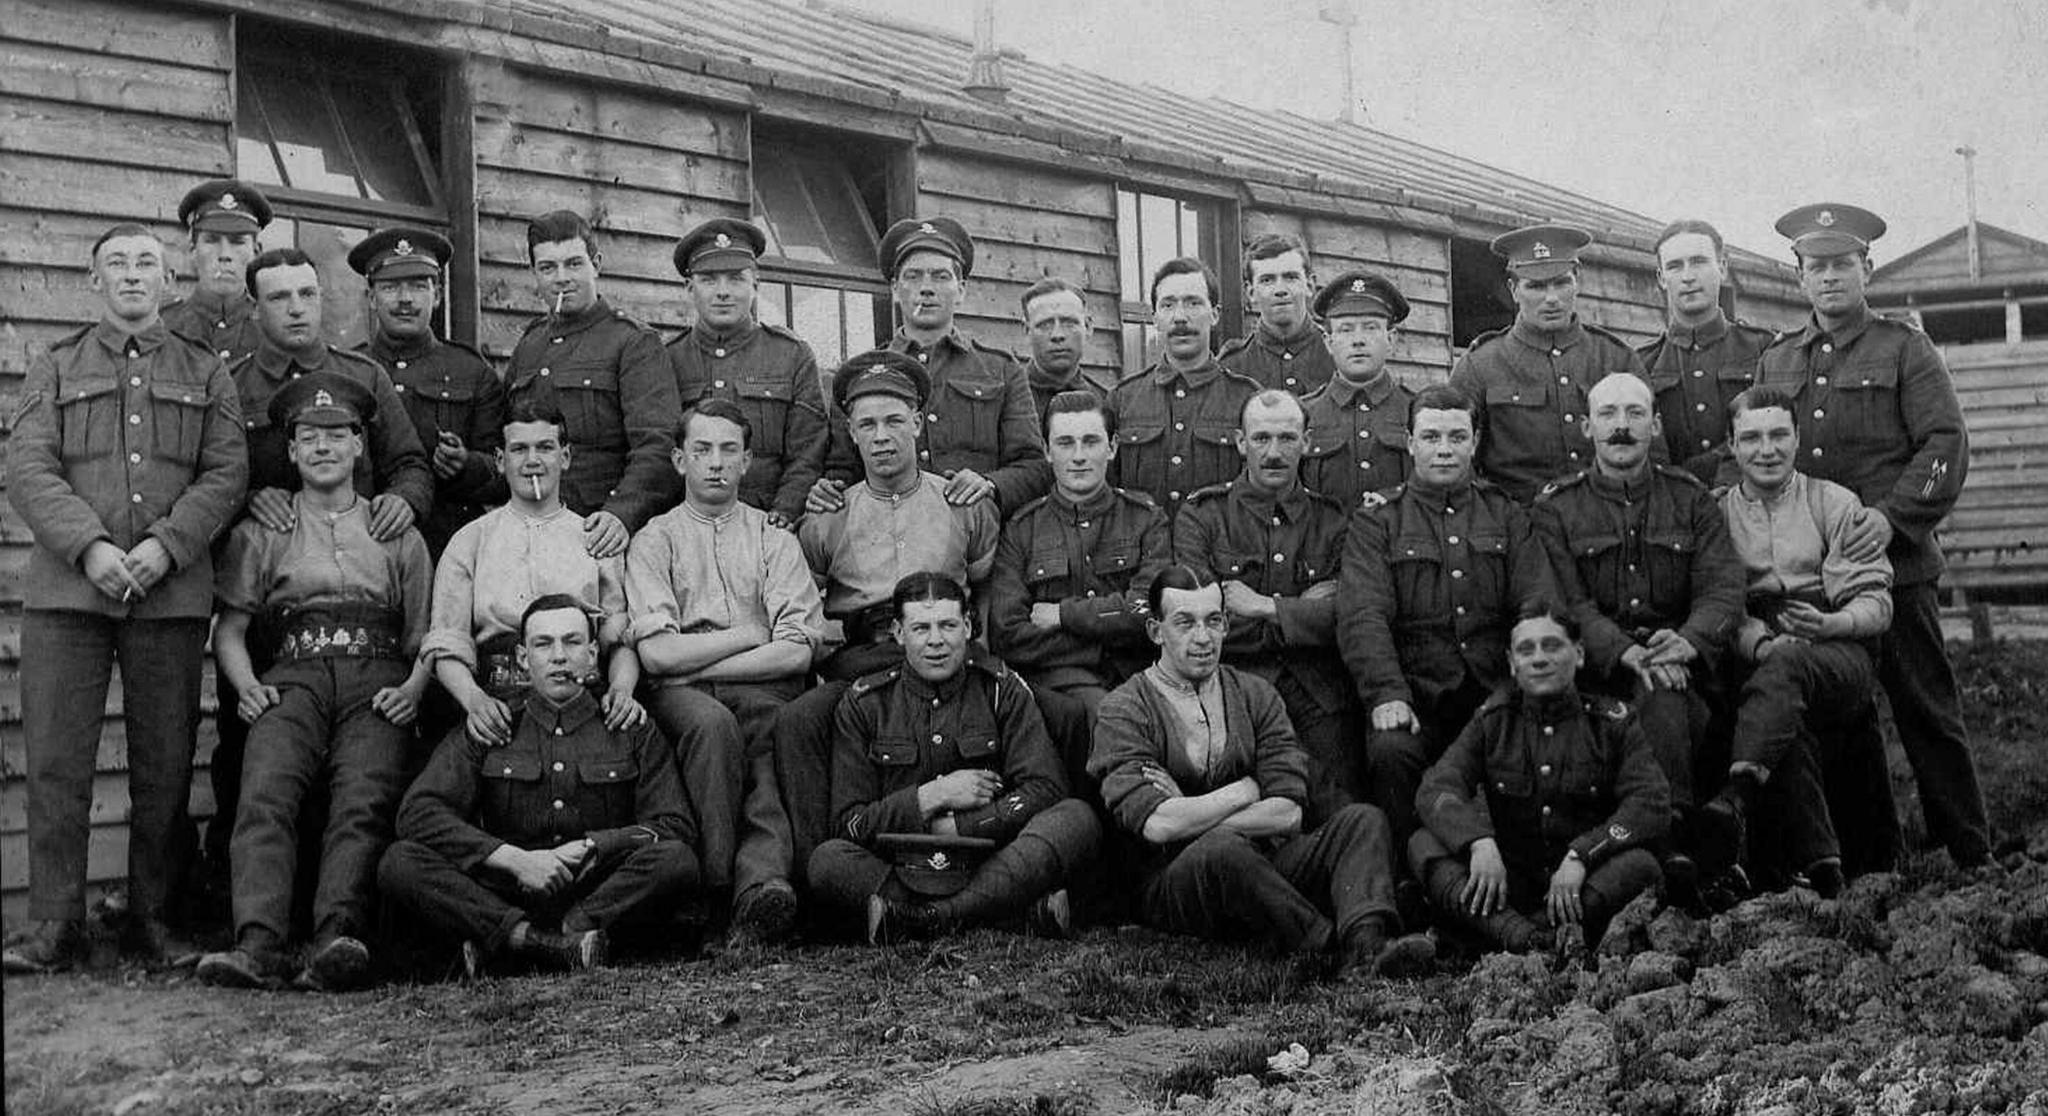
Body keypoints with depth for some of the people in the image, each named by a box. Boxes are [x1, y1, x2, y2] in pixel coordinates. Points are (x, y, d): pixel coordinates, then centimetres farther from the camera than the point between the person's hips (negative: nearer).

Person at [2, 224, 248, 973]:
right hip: (68, 587, 0)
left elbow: (227, 474, 3)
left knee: (165, 766, 3)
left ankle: (151, 920, 12)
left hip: (173, 594, 0)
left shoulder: (205, 374, 14)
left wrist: (164, 547, -12)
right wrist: (89, 546, -13)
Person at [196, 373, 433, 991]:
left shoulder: (398, 533, 22)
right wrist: (247, 684, -2)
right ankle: (258, 946, -40)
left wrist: (413, 687, -4)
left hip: (377, 681, 0)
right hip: (295, 679, 1)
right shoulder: (260, 532, 22)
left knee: (364, 801, -28)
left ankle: (335, 939, -44)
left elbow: (428, 634, 16)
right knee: (265, 794, -28)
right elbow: (229, 628, 18)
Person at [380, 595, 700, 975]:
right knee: (399, 862, -22)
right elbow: (417, 813, -3)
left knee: (676, 860, -31)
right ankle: (552, 942, -36)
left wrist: (589, 848, -12)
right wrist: (514, 858, -15)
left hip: (606, 891, 0)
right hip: (507, 893, 0)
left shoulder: (634, 733, 10)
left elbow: (676, 828, 2)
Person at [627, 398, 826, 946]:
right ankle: (717, 885, -32)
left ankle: (761, 882, -48)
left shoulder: (774, 538, 17)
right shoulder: (654, 540, 15)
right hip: (681, 695, -1)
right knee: (712, 722, -35)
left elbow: (796, 652, 2)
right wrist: (751, 634, 0)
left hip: (764, 692, 1)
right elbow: (657, 653, -1)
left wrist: (698, 663, -2)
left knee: (775, 725, -33)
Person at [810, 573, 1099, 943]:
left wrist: (954, 827, -10)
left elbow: (1046, 791, -4)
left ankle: (922, 917, -31)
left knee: (1077, 818, -26)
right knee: (827, 860, -32)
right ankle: (1022, 907, -31)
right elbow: (848, 823, -1)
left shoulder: (1002, 689, 6)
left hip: (990, 863, 1)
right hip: (901, 867, 0)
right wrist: (929, 798, -12)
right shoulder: (863, 703, 6)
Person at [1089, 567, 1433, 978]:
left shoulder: (1256, 695, 12)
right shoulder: (1124, 710, -1)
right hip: (1172, 880, -5)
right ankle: (1329, 942, -27)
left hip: (1265, 865, 5)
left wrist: (1191, 818, -10)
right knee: (1222, 849, -37)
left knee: (1362, 820, -17)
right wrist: (1243, 791, -5)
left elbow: (1287, 813, 0)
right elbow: (1155, 825, -16)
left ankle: (1367, 944, -42)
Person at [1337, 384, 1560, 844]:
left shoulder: (1506, 516, 18)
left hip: (1497, 693, 2)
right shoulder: (1376, 521, 9)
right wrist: (1387, 695, -22)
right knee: (1391, 750, -32)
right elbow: (1363, 618, -5)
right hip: (1414, 693, -2)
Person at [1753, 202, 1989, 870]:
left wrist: (1893, 516, -17)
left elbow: (1946, 445, -5)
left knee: (1926, 712, 0)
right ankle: (1867, 861, 18)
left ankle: (1972, 860, 11)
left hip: (1894, 564, -3)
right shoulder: (1773, 363, 14)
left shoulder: (1905, 350, 3)